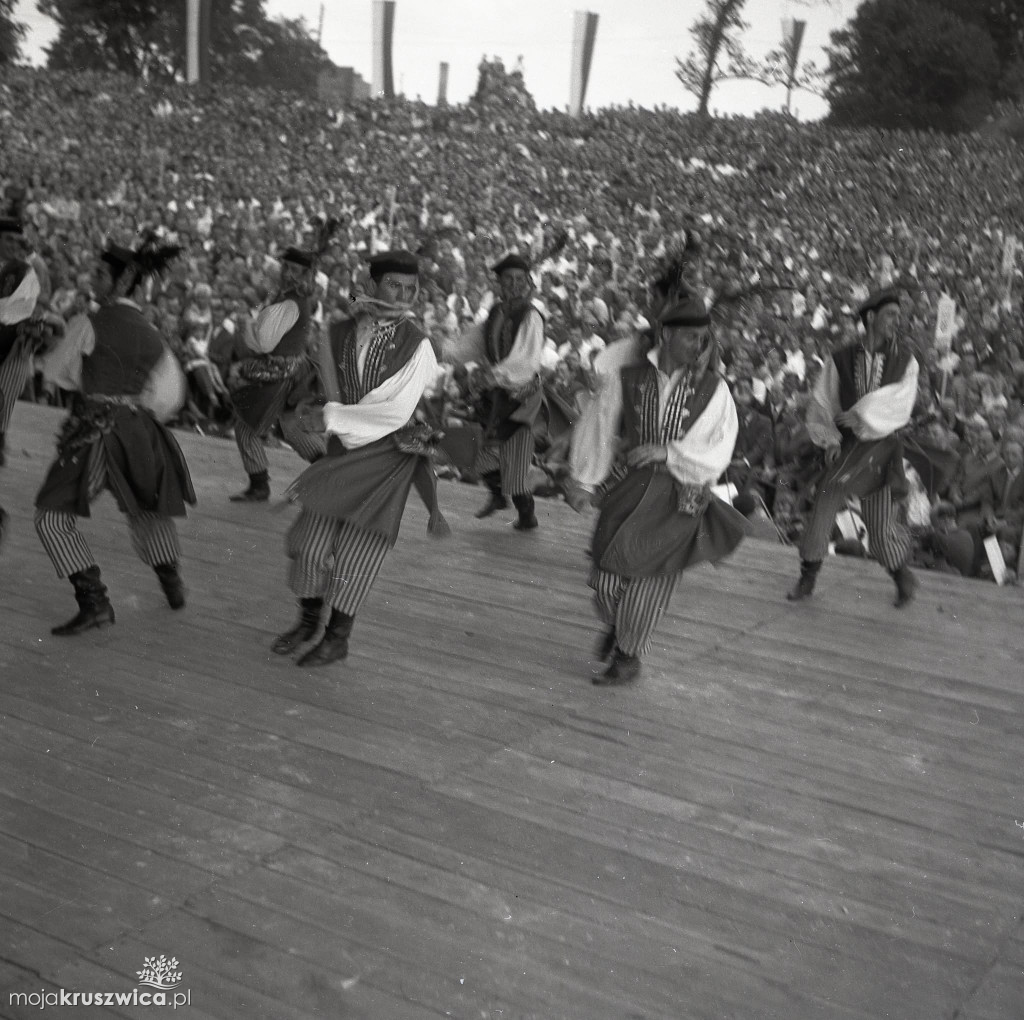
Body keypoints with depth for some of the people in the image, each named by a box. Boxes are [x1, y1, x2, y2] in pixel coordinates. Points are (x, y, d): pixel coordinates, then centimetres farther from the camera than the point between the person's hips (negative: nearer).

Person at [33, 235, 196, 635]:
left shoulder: (90, 324, -9)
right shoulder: (151, 336, 7)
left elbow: (56, 372, 4)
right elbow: (168, 396, 6)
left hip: (95, 432, -6)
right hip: (140, 433, 6)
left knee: (52, 517, 0)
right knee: (147, 507, 30)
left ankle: (94, 601, -11)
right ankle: (172, 585, 36)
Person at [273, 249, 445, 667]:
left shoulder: (416, 344, -13)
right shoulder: (338, 334, -5)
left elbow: (395, 414, -17)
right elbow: (334, 394, 2)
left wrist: (330, 418, -15)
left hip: (389, 459, -3)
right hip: (343, 452, 3)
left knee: (357, 553, 3)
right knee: (311, 542, 5)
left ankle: (337, 638, 22)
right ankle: (308, 620, 30)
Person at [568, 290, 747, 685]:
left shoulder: (713, 389, -8)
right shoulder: (630, 378, -5)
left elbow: (717, 452, -10)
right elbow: (597, 425, 5)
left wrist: (668, 451, -23)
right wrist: (584, 481, 8)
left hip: (681, 497, -2)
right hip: (629, 488, 2)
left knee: (649, 578, 4)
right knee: (607, 576, 4)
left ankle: (628, 657, 24)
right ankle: (617, 624, 40)